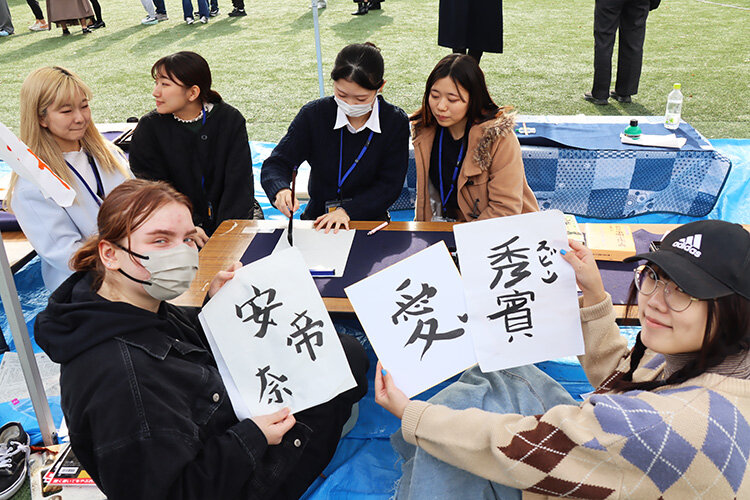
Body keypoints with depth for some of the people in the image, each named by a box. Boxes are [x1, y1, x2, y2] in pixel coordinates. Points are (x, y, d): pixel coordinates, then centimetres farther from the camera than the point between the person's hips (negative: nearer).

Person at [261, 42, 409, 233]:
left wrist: (347, 211, -19)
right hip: (318, 219, 1)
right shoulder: (313, 114, -5)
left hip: (370, 220, -1)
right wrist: (281, 190, -27)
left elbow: (390, 184, -5)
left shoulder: (396, 122, -6)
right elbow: (275, 163, -3)